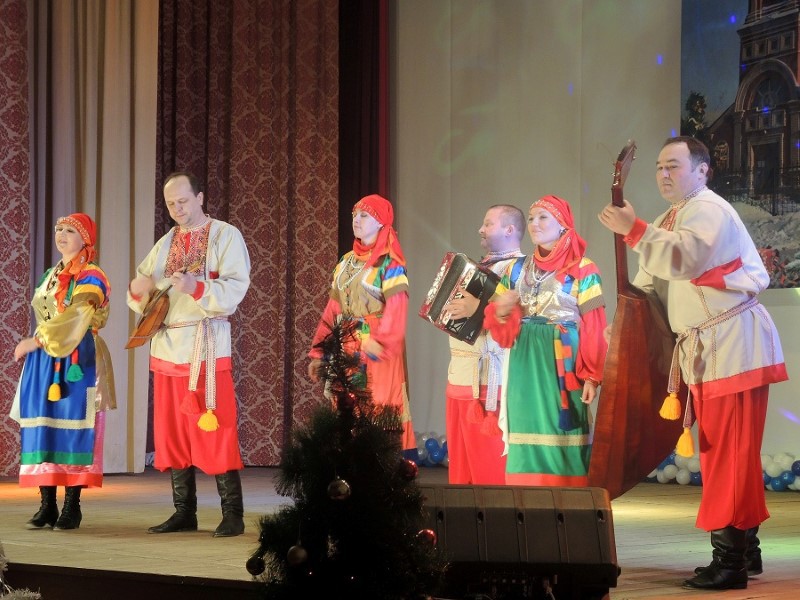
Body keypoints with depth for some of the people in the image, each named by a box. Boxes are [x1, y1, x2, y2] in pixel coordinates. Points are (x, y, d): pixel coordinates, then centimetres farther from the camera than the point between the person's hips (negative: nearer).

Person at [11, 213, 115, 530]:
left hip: (75, 360, -7)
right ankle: (47, 505, 4)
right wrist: (35, 344, 6)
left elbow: (74, 321, -16)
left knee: (71, 426, -7)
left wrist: (35, 341, -13)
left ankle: (72, 506, -4)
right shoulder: (53, 275, 18)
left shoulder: (90, 277, -6)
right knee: (42, 426, 2)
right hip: (44, 359, 7)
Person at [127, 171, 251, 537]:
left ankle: (232, 515, -4)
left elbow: (236, 289, -13)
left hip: (206, 348, -6)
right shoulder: (165, 244, 16)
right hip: (167, 348, 6)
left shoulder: (225, 236, -1)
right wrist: (139, 289, -9)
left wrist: (196, 287, -28)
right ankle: (184, 513, 13)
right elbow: (139, 298, 14)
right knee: (173, 434, 7)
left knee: (214, 433, -8)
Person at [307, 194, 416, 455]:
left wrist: (378, 345, -27)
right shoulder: (346, 262, 15)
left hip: (375, 354, -7)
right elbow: (332, 311, 15)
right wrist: (318, 352, 12)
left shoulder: (389, 263, -5)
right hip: (345, 352, 7)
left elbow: (396, 310, -16)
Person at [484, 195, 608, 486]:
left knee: (561, 434, -6)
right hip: (525, 362, 5)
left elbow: (593, 328, -7)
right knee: (528, 433, 3)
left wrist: (591, 376, -13)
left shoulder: (582, 269, -2)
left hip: (561, 361, -5)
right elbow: (509, 327, 14)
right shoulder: (523, 269, 13)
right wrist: (500, 311, -8)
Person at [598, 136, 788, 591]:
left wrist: (634, 230, -33)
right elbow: (652, 284, 19)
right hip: (707, 347, 10)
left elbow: (685, 260, -31)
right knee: (720, 451, 13)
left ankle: (730, 561, -14)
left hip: (733, 341, -10)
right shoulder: (673, 218, 20)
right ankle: (745, 549, 22)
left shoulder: (708, 210, -12)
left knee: (729, 451, -12)